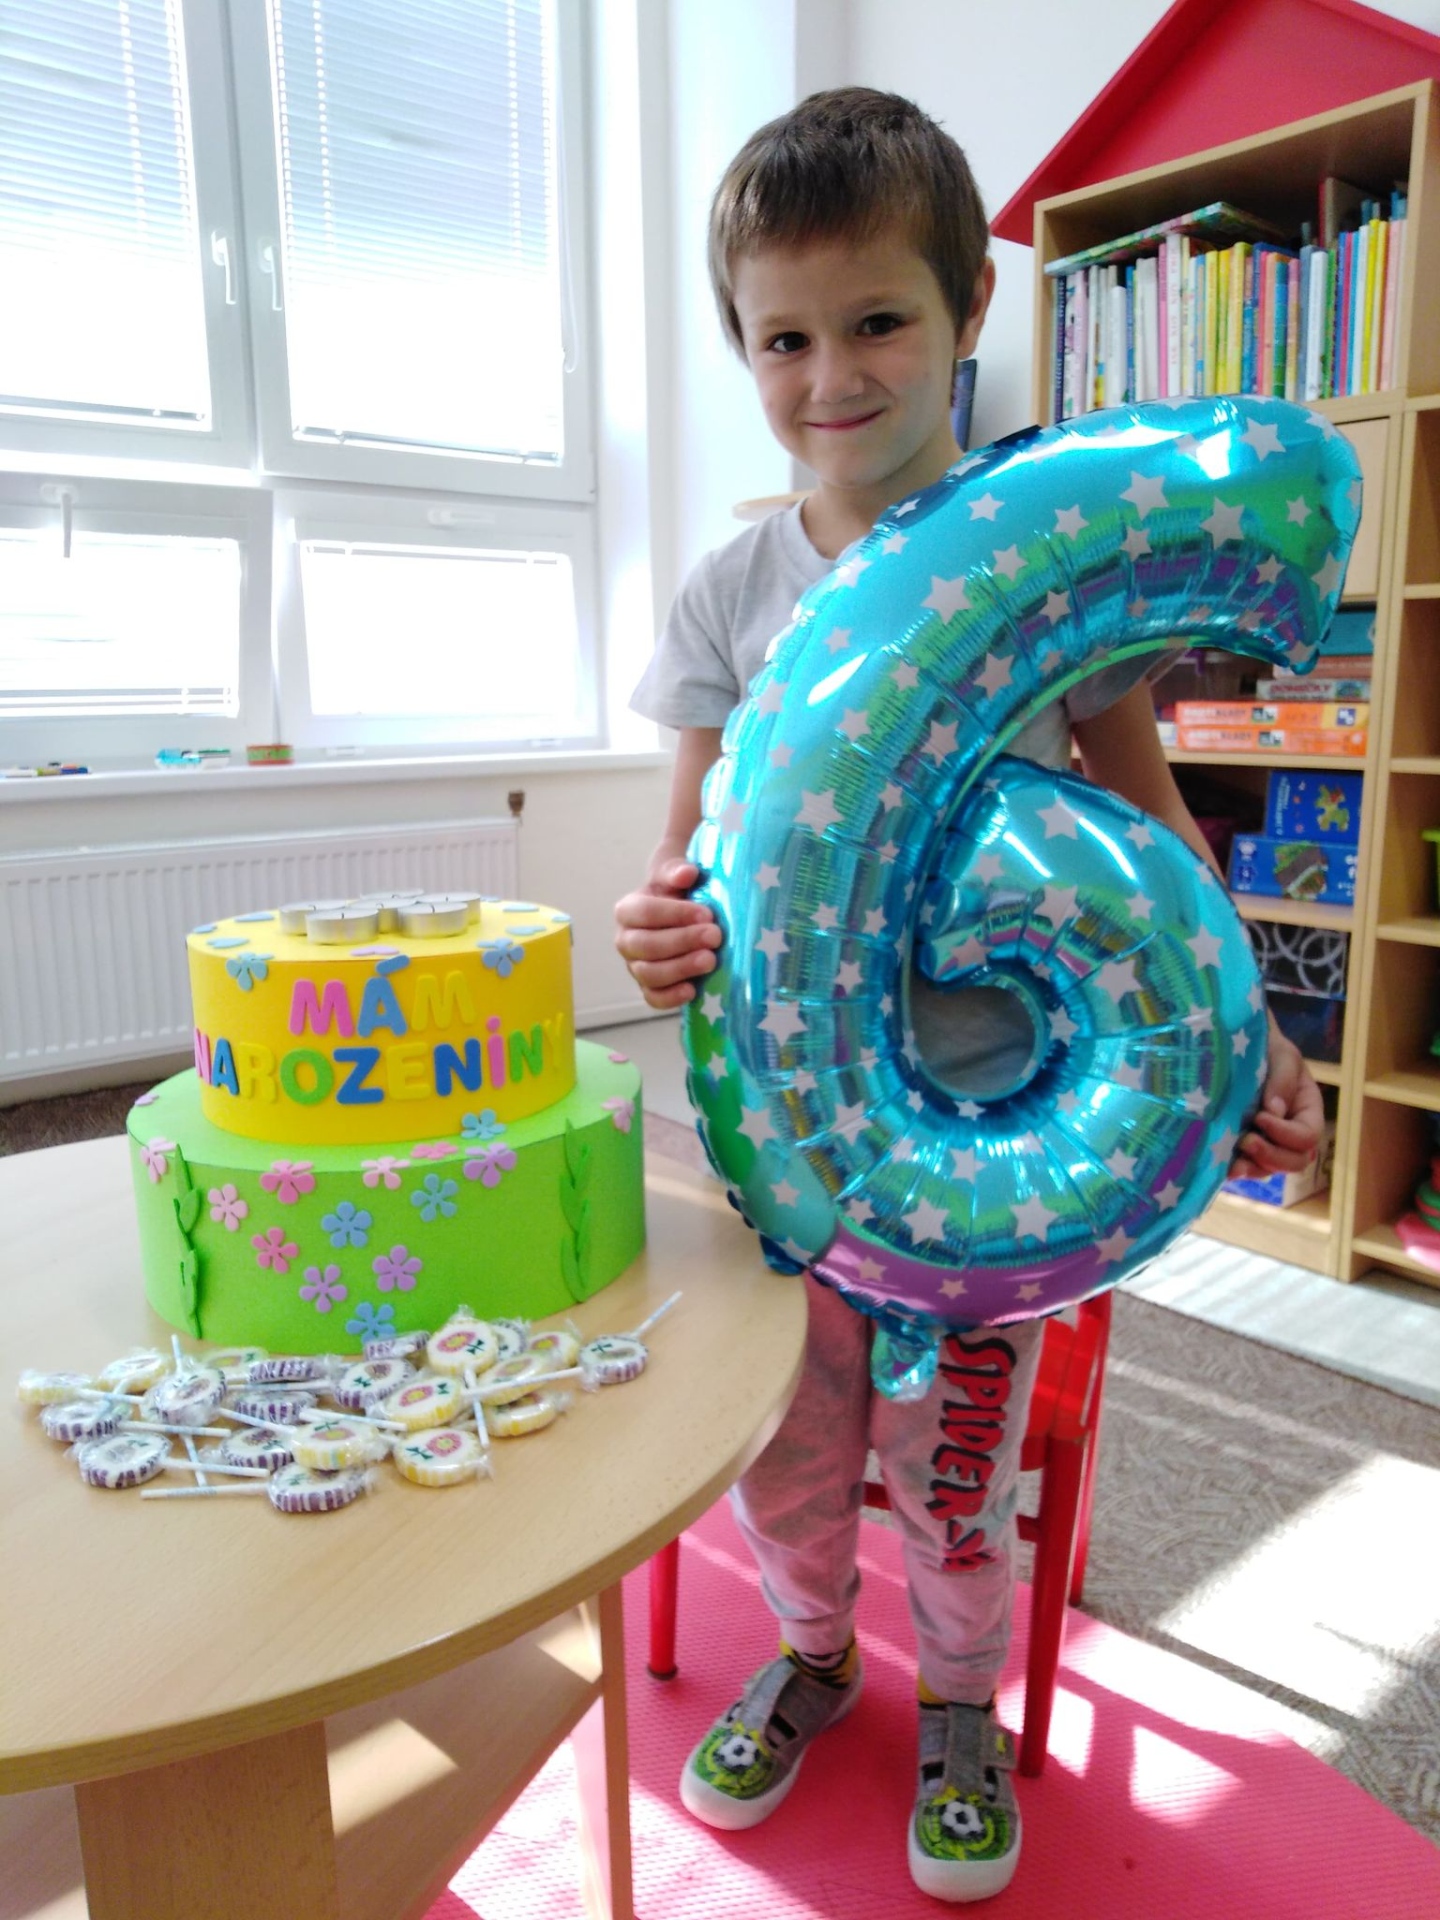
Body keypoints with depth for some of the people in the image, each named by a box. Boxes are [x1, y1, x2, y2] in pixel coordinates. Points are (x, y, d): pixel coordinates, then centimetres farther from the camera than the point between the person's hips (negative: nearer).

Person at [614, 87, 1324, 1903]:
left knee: (955, 1442, 10)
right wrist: (662, 928, -21)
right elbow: (700, 847, 2)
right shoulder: (732, 591, -1)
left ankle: (959, 1699, 41)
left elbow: (1144, 827, 1)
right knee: (782, 1426, 14)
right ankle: (811, 1651, 45)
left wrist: (1241, 1026, -6)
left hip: (991, 1106, -2)